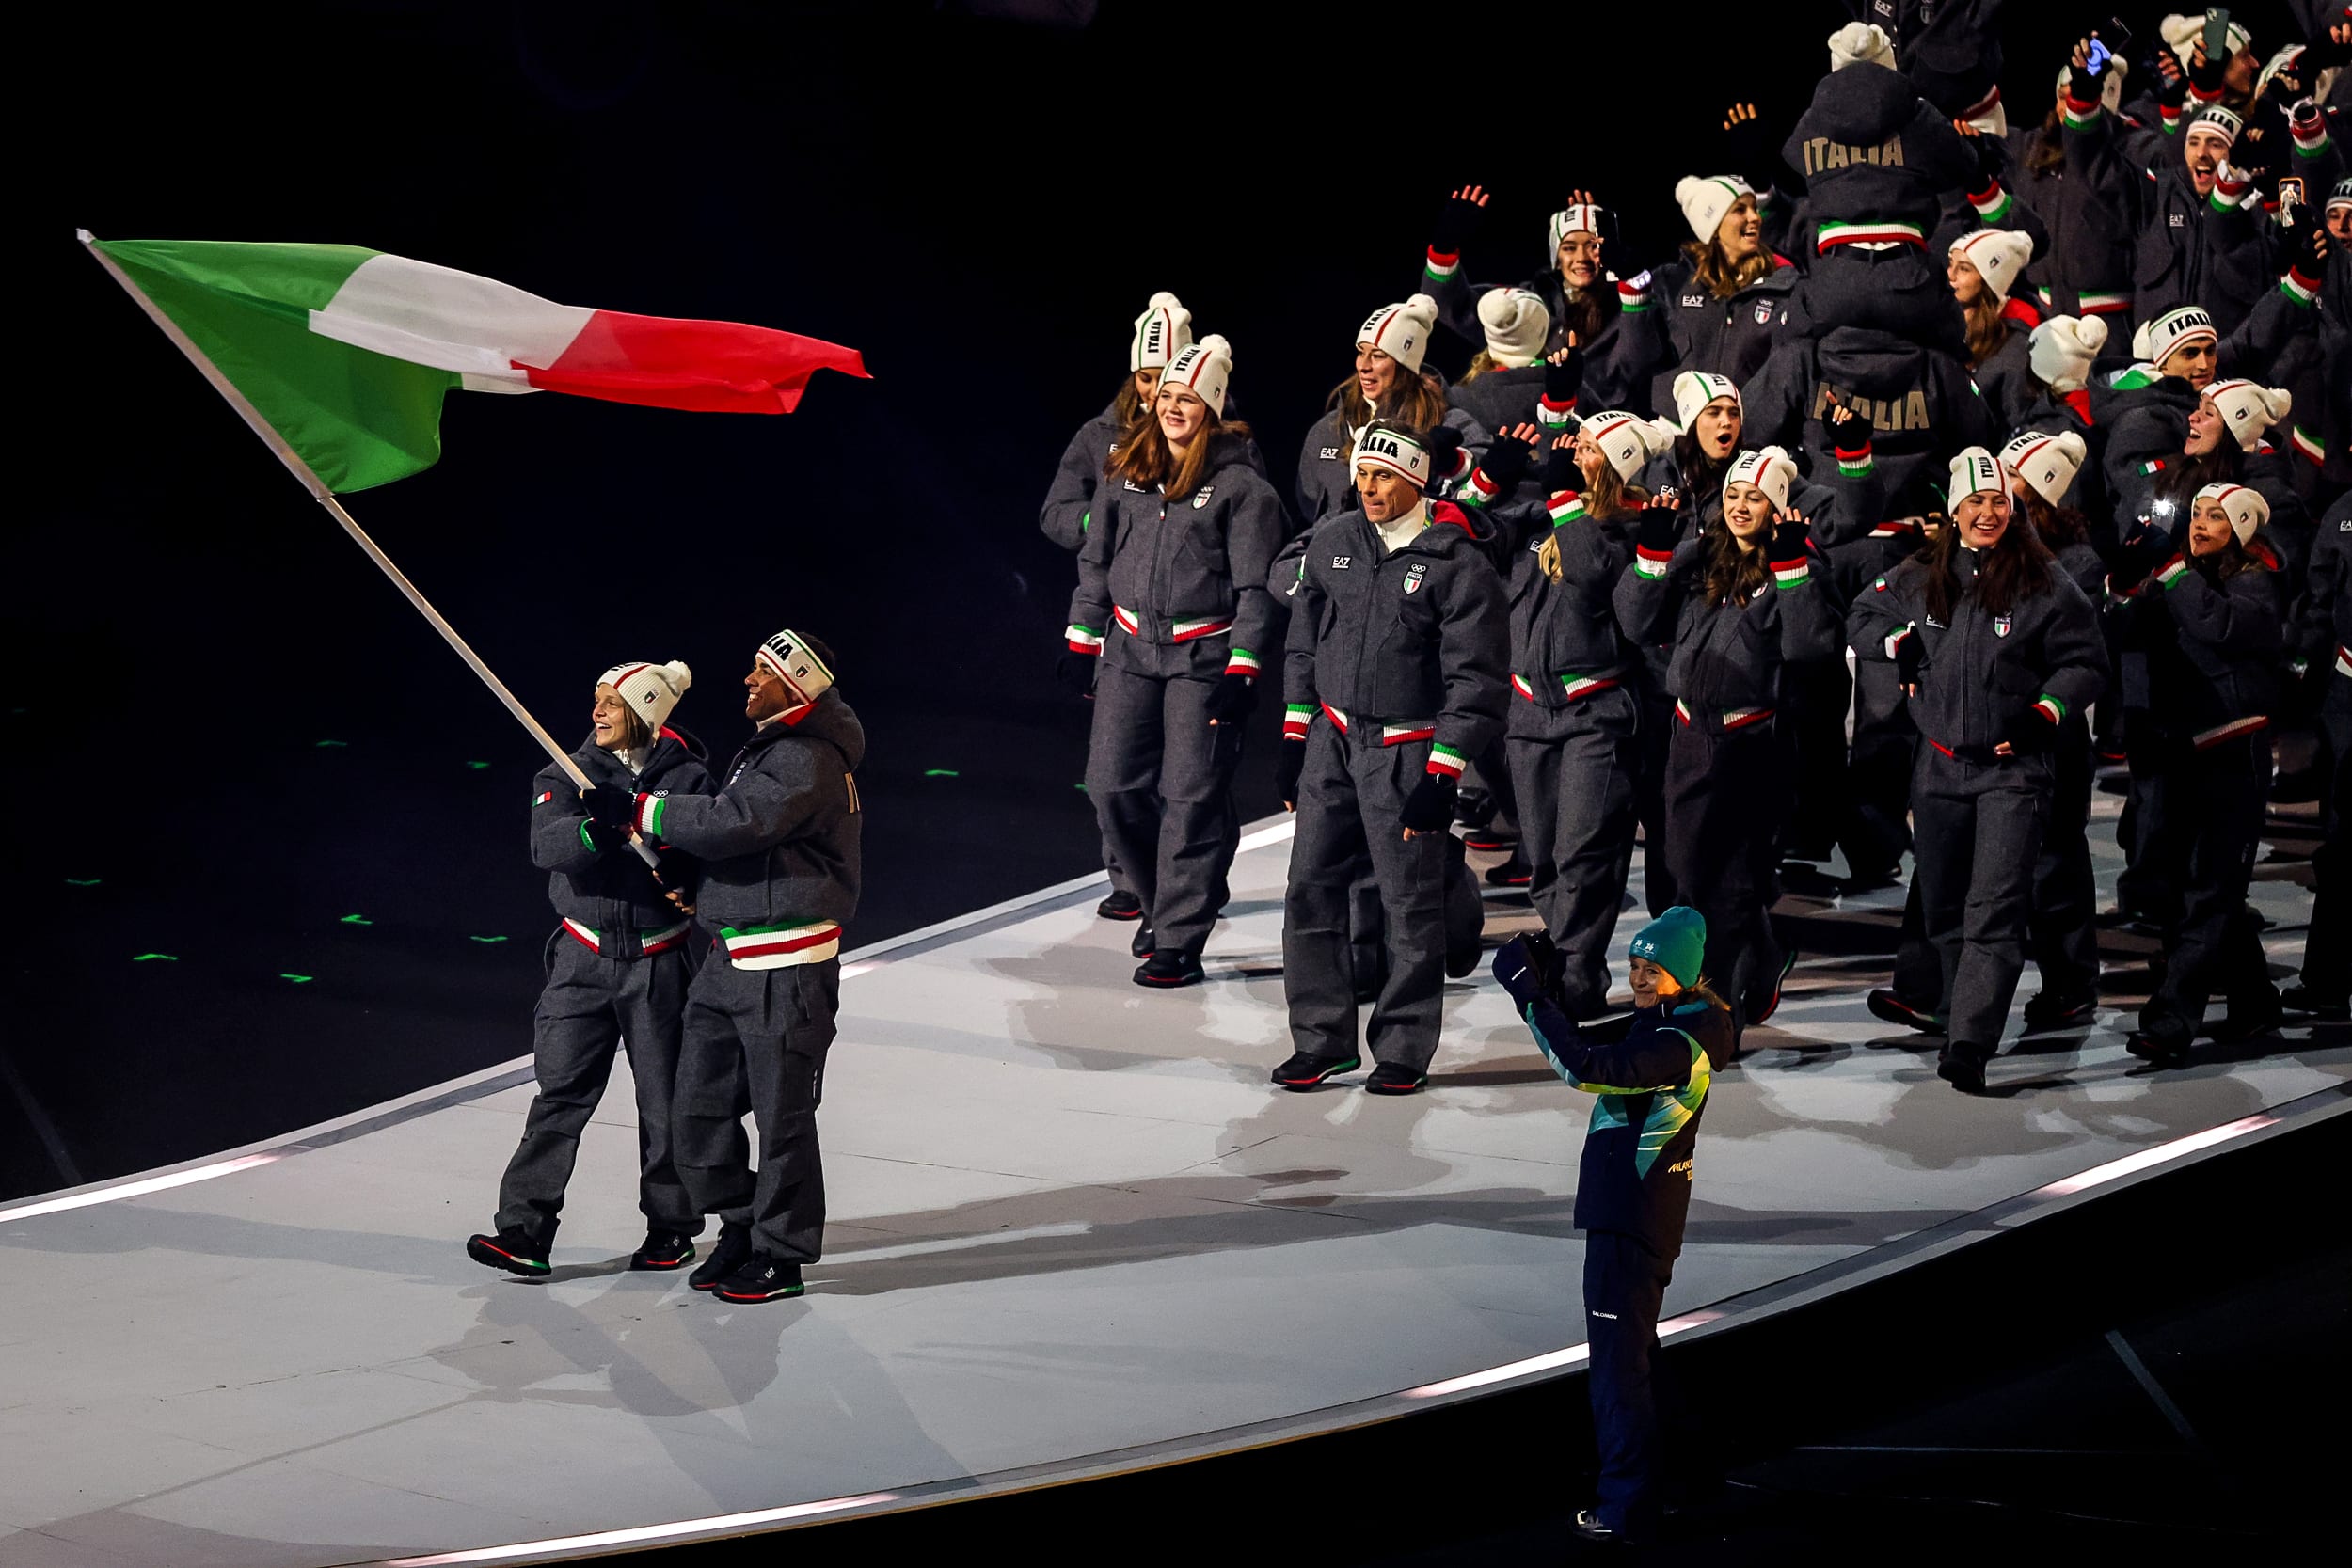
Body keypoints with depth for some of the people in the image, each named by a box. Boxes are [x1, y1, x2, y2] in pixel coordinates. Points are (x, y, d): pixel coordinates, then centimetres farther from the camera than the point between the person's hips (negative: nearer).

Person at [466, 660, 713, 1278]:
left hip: (660, 964, -1)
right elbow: (547, 845, -15)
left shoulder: (688, 778, -1)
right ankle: (524, 1232, -8)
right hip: (584, 959, 1)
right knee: (560, 1093, -5)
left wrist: (691, 889, -20)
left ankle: (672, 1227, 22)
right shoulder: (566, 775, 2)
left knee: (666, 1099, 7)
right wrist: (598, 830, -35)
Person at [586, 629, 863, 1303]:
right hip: (729, 956, 10)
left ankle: (782, 1257, 9)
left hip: (786, 968, -10)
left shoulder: (810, 762, -17)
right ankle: (740, 1228, 24)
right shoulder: (765, 747, 16)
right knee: (702, 1102, 10)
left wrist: (639, 810, -20)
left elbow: (734, 823, -27)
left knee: (781, 1113, -1)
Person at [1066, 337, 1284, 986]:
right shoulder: (1130, 475, 10)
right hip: (1130, 651, 5)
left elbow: (1256, 587, -9)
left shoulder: (1241, 487, -7)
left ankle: (1178, 938, 1)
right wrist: (1081, 641, 13)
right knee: (1113, 787, 1)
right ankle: (1162, 896, 25)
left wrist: (1242, 673, -14)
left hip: (1204, 658, -5)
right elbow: (1097, 561, 18)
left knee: (1192, 797, -5)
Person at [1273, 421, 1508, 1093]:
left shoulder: (1458, 563, -11)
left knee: (1410, 908, -1)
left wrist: (1440, 775, -13)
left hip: (1409, 753, -5)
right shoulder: (1333, 542, 5)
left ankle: (1404, 1050, 10)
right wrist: (1293, 739, 13)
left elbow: (1476, 678, -10)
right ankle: (1322, 1039, 13)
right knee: (1311, 891, 3)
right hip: (1331, 741, 5)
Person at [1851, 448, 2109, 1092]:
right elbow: (1861, 618, 23)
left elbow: (2085, 664, 1)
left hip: (2013, 768, -4)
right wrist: (1898, 643, 4)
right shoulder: (1918, 579, 7)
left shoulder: (2044, 584, -4)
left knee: (1995, 911, -15)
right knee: (1942, 909, 12)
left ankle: (1968, 1046, -24)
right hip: (1940, 765, 4)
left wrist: (2043, 714, -12)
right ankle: (1954, 1009, 31)